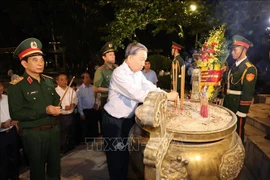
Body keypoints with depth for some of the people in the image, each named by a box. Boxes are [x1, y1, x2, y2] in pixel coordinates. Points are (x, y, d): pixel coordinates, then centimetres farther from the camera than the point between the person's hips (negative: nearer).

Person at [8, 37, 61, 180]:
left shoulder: (48, 81, 5)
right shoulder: (16, 86, -12)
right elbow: (15, 114, -17)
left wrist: (57, 109, -7)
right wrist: (44, 111, -22)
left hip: (53, 130, 5)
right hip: (34, 134, -5)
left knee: (55, 167, 21)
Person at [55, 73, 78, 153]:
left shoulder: (71, 90, 6)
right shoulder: (55, 91, -13)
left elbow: (76, 98, 12)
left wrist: (73, 104, -7)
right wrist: (64, 107, -25)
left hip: (71, 115, 6)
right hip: (61, 116, -5)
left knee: (71, 133, 20)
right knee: (63, 135, 4)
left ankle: (71, 148, 39)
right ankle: (64, 151, 22)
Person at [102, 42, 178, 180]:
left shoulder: (138, 73, 3)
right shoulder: (119, 73, -24)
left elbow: (151, 88, 0)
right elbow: (138, 95, -32)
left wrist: (169, 95, -16)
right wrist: (167, 96, -29)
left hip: (129, 119, 8)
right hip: (114, 121, -7)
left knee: (126, 154, 21)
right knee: (116, 157, 9)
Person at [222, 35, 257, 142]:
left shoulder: (249, 69, -16)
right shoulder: (234, 66, 10)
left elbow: (248, 93, -20)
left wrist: (241, 112, -20)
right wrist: (224, 103, 13)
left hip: (238, 106, -8)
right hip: (228, 104, 8)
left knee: (237, 132, 8)